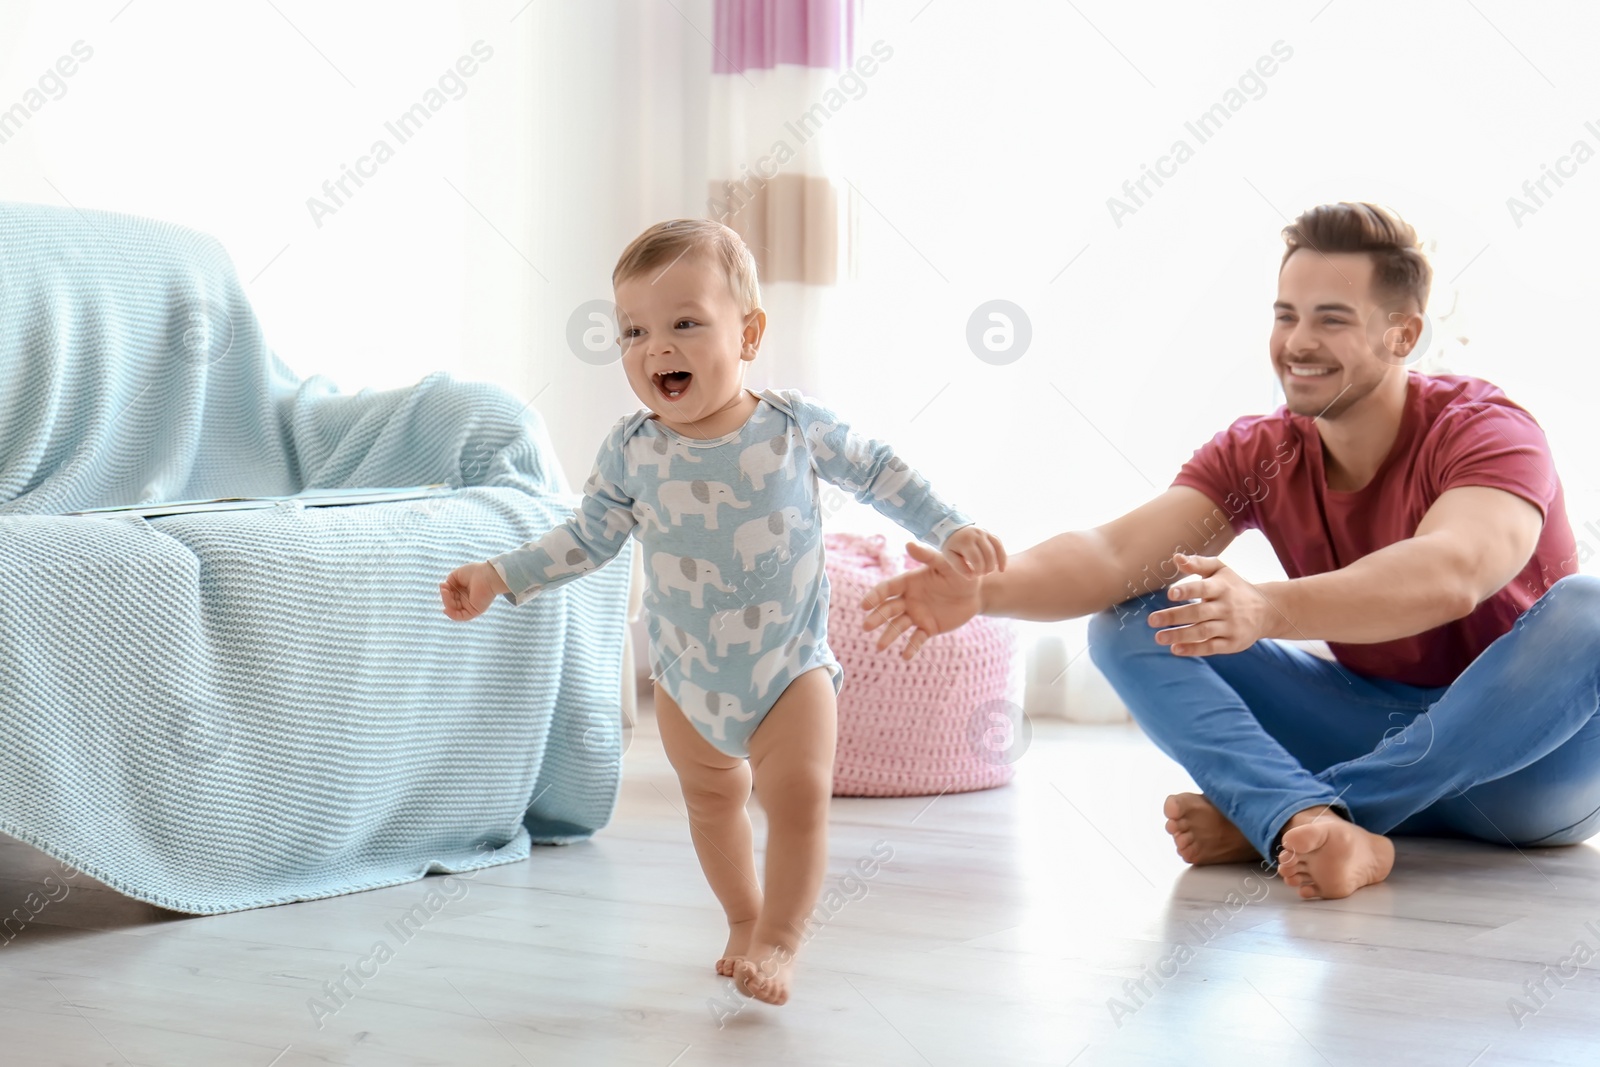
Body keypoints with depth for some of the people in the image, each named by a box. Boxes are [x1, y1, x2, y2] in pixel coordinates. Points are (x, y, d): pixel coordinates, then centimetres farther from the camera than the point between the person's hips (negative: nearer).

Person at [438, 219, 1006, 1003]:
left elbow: (877, 472, 0)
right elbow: (587, 537, 2)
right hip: (687, 675, 3)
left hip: (791, 665, -2)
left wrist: (950, 532, -5)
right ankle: (744, 921, 36)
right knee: (711, 798, 16)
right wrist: (497, 578, -4)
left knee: (799, 793, -13)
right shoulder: (631, 450, -10)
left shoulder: (794, 425, -14)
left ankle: (780, 937, 4)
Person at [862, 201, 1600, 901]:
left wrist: (1269, 609, -56)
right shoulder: (1256, 455, -3)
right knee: (1132, 620, -12)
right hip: (1370, 729, 4)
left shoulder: (1486, 431, -17)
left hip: (1524, 759, -4)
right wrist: (982, 591, -38)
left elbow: (1452, 574, -40)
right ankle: (1321, 827, -37)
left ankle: (1265, 820, -33)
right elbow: (1116, 553, -18)